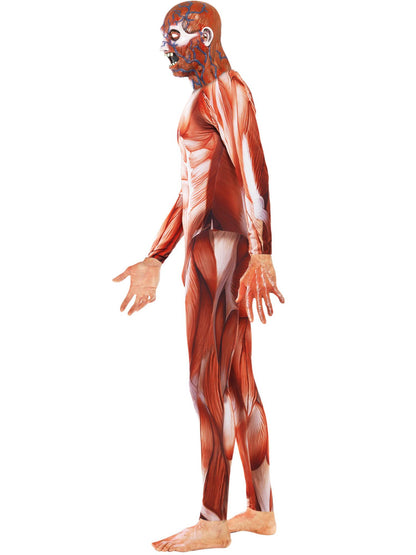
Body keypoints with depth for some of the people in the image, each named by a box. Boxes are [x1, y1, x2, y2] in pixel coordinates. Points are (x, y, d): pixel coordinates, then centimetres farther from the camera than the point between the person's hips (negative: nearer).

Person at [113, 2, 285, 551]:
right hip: (208, 245, 10)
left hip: (222, 246, -10)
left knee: (208, 384, -6)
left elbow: (255, 171, -20)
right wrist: (155, 260, 25)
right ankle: (262, 510, 17)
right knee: (238, 383, 10)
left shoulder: (227, 89, -7)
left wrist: (262, 254, -29)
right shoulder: (201, 99, 23)